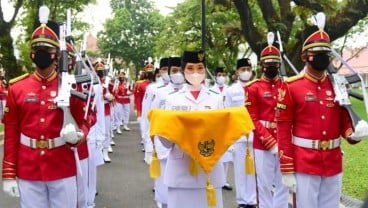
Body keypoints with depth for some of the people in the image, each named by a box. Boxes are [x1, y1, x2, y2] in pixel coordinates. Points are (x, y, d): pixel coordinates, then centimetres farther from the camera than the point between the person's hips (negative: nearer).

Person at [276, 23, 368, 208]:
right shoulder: (291, 87, -7)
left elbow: (344, 122, 13)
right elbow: (283, 130, -7)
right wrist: (287, 170, -9)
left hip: (334, 165, 5)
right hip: (304, 165, -4)